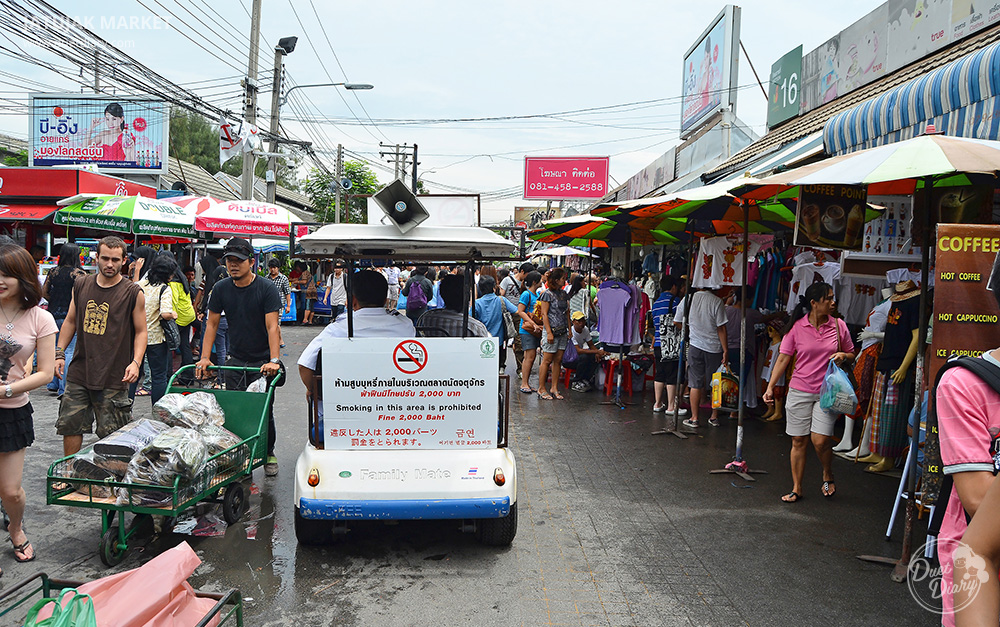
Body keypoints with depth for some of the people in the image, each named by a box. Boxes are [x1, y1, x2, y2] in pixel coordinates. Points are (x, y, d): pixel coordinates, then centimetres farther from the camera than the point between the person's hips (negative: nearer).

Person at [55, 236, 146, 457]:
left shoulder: (133, 293, -4)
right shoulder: (81, 285, 8)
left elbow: (140, 331, -1)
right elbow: (70, 321, 17)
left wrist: (135, 362, -14)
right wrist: (59, 353, 10)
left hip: (113, 378, -4)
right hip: (79, 372, 4)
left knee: (110, 435, 1)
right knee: (70, 425, 10)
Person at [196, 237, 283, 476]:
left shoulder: (266, 288, -10)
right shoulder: (221, 289, 2)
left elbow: (272, 327, -16)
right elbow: (212, 324, 6)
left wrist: (274, 360, -26)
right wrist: (204, 358, -4)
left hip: (263, 361, -3)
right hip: (235, 360, 3)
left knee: (264, 411, 1)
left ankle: (268, 454, 21)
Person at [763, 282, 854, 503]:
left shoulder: (839, 326, 2)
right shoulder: (797, 327, -3)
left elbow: (851, 354, 15)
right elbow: (783, 358, 1)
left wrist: (843, 356, -9)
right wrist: (770, 387, -3)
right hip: (799, 391, 0)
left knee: (820, 440, -10)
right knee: (798, 441, 5)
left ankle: (828, 476, 21)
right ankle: (796, 488, 18)